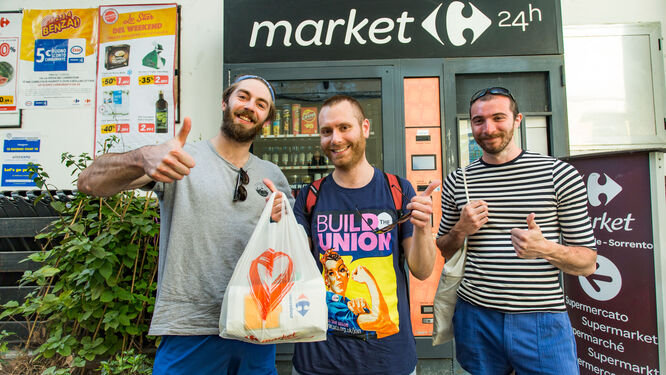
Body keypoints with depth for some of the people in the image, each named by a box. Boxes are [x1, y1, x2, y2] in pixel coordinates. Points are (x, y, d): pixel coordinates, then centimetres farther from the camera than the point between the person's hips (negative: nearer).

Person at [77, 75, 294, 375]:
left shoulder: (273, 177, 8)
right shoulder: (180, 158, -4)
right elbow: (90, 182, -15)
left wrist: (282, 221, -11)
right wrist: (142, 159, -36)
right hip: (189, 332, -3)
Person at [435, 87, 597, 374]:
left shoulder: (560, 174, -3)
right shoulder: (457, 181, 3)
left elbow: (588, 263, -1)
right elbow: (443, 252, 14)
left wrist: (545, 249, -21)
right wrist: (460, 230, -7)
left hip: (542, 321, -1)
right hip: (475, 318, 2)